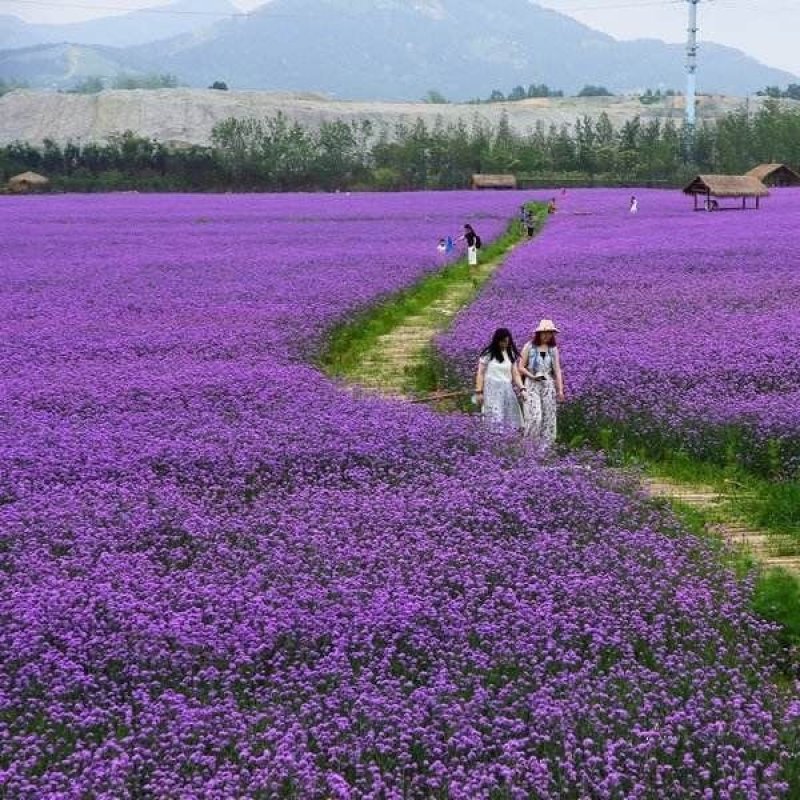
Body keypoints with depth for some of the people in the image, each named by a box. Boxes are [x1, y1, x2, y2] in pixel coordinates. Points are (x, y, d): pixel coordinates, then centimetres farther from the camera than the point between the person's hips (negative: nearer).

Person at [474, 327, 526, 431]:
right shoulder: (488, 354, -2)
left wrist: (521, 389, -3)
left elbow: (515, 374, 11)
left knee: (509, 420, 0)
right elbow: (480, 373, -1)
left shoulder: (511, 355, 11)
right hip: (492, 391, -5)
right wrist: (479, 391, -7)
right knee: (495, 420, -13)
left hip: (507, 391, 5)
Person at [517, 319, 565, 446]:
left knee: (548, 417, 2)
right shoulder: (529, 347, -4)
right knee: (535, 416, -14)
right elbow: (520, 367, -3)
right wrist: (532, 376, -18)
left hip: (548, 385, 4)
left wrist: (560, 389, -4)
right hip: (532, 385, -4)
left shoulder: (553, 349, 5)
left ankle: (545, 446, 8)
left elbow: (557, 370, 3)